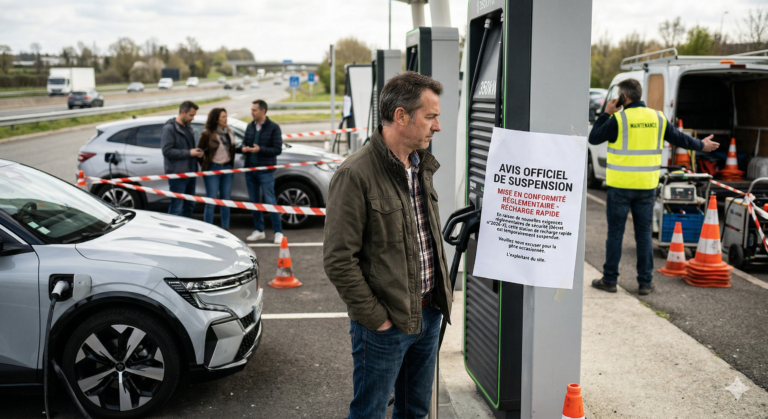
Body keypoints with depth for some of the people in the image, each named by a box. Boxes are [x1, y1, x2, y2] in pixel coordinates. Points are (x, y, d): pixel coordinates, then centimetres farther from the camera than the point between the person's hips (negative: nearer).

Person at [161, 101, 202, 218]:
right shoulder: (169, 128, -9)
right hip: (177, 174, -9)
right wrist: (189, 153, -17)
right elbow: (167, 150, -18)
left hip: (190, 173, 9)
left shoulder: (188, 128, 17)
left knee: (189, 205, 14)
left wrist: (197, 152, 5)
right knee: (177, 207, -6)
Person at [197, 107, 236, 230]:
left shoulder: (229, 133, 9)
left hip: (227, 169, 5)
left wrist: (232, 166, 10)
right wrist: (204, 166, 1)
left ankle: (226, 230, 17)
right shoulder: (207, 134, -8)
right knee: (211, 202, -4)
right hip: (213, 169, -5)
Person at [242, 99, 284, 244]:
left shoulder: (273, 128, -5)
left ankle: (278, 232, 1)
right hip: (250, 169, 6)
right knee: (254, 200, 10)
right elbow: (245, 142, 21)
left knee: (270, 201, -5)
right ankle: (258, 230, 20)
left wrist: (260, 149, -20)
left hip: (265, 171, -6)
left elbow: (278, 149, -9)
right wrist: (244, 148, -3)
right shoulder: (250, 126, 12)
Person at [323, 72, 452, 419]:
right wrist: (375, 318, -16)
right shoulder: (355, 174, -18)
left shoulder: (422, 166, 8)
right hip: (385, 325, -7)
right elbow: (338, 260, -19)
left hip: (428, 314, 7)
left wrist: (441, 294, 12)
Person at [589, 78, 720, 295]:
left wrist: (606, 113, 4)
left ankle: (609, 279, 10)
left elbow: (594, 138, -3)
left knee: (615, 232, 4)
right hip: (646, 186, 4)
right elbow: (678, 138, 16)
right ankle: (645, 282, 13)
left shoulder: (619, 119, -10)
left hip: (621, 185, -4)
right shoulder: (657, 118, 5)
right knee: (644, 233, 10)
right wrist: (701, 145, 33)